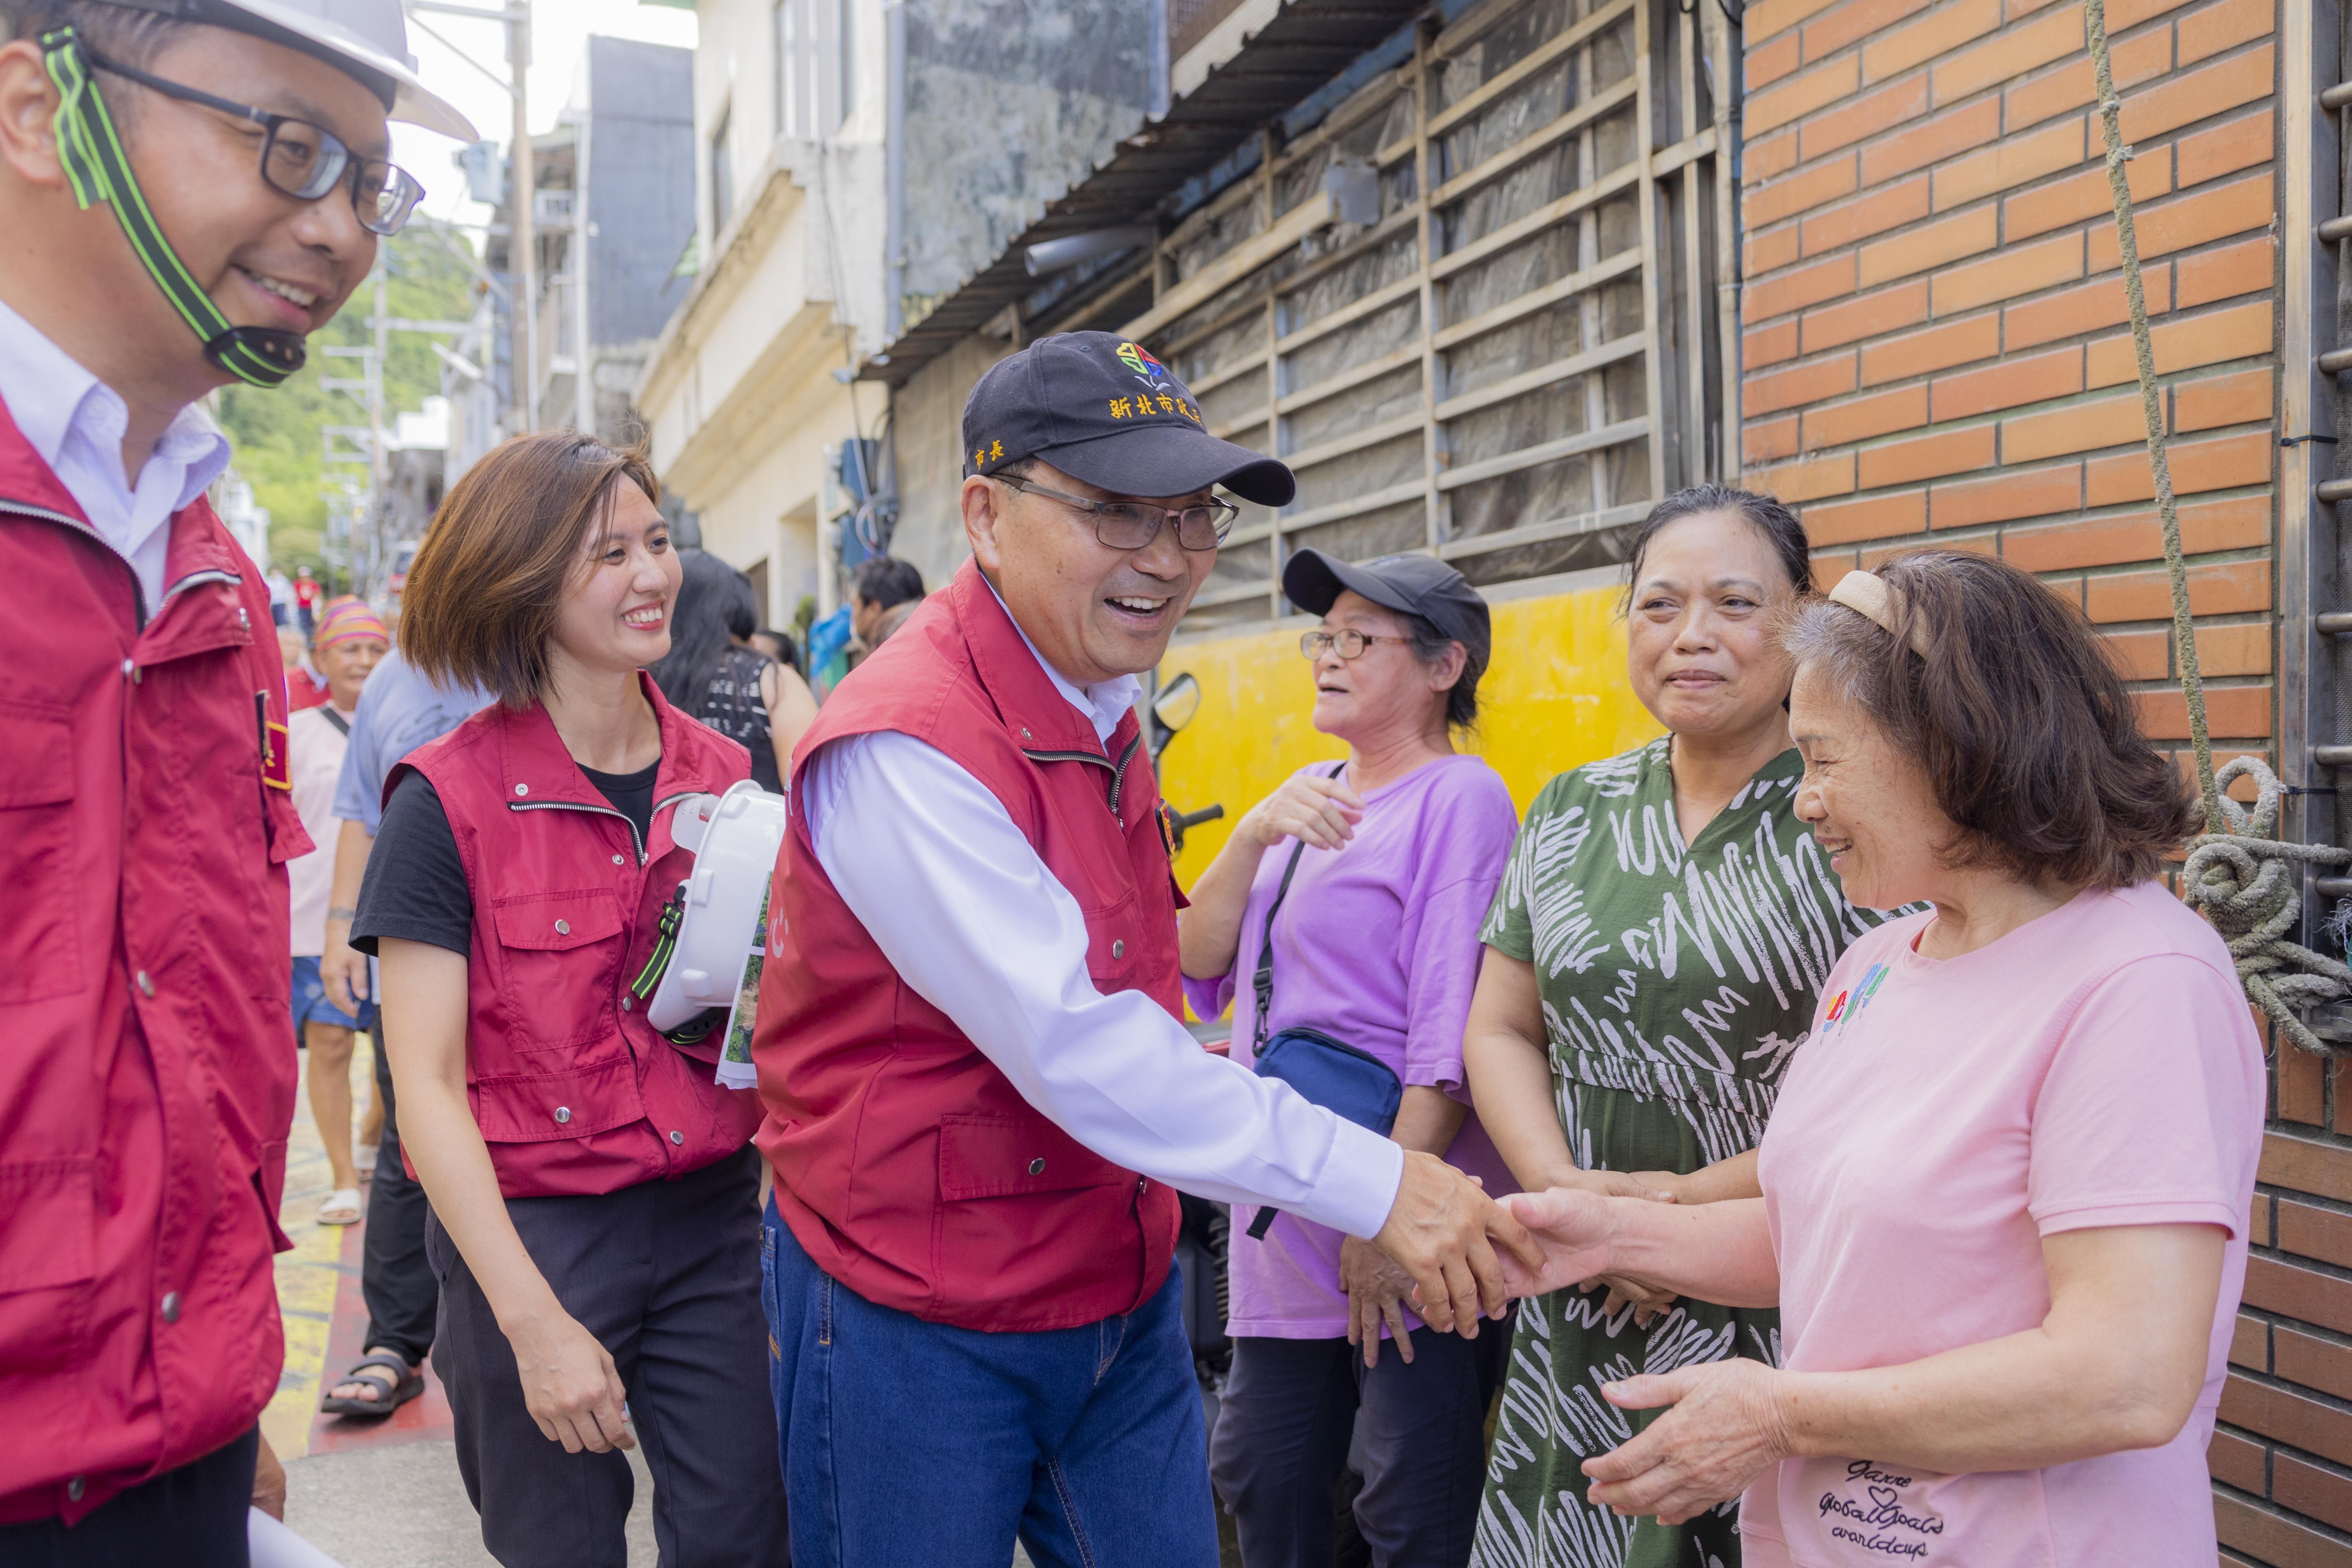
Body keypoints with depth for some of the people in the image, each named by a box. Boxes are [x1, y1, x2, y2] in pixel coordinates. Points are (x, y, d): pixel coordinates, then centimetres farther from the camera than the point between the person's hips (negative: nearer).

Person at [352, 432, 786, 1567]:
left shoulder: (722, 775, 4)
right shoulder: (449, 801, -9)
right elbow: (426, 1084, -11)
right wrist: (533, 1320, -16)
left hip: (711, 1215, 4)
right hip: (529, 1230, -3)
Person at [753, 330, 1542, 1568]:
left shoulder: (1104, 710, 5)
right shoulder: (904, 749, -25)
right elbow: (1072, 1045, -31)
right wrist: (1373, 1186, -29)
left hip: (1122, 1298, 8)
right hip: (919, 1327, -7)